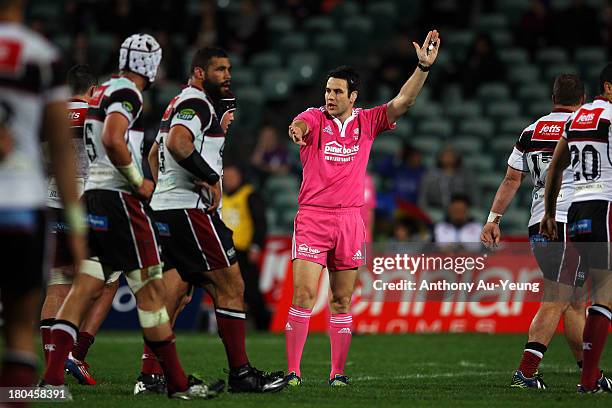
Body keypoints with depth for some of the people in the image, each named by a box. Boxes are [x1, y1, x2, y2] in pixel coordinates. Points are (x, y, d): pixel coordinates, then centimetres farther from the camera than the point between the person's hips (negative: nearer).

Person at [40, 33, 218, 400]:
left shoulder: (104, 92, 18)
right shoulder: (127, 93, -11)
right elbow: (112, 139, -27)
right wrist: (139, 182, -16)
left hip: (93, 195, 9)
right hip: (119, 200, -9)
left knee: (86, 289, 4)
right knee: (151, 289, -3)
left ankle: (53, 377, -4)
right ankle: (178, 382, 2)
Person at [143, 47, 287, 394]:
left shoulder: (179, 105, 23)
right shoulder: (196, 103, -10)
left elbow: (154, 155, 32)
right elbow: (177, 143, -27)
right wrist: (210, 178, -18)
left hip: (166, 208, 10)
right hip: (191, 209, -10)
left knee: (174, 292, 7)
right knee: (231, 287, -4)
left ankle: (149, 377, 3)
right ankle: (241, 374, 0)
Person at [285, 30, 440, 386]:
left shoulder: (367, 122, 9)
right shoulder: (315, 118, 1)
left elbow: (403, 102, 1)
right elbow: (301, 124, -22)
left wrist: (424, 67, -11)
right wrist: (297, 129, -47)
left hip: (350, 219, 3)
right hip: (313, 216, -3)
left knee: (342, 301, 6)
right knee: (304, 295, -10)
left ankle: (338, 373, 10)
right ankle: (293, 371, -8)